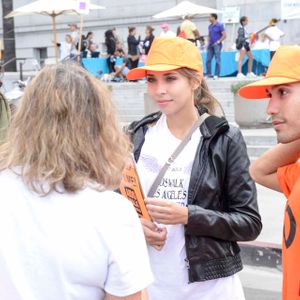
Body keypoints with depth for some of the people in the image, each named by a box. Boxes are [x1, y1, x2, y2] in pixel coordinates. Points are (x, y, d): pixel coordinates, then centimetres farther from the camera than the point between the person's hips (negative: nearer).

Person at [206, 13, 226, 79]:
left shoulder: (219, 25, -6)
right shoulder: (210, 26, 14)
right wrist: (208, 41, 8)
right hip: (210, 45, 7)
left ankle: (216, 75, -1)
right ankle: (208, 74, 10)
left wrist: (218, 42, -14)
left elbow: (224, 35, -8)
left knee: (217, 60, -4)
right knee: (208, 60, 4)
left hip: (217, 45, -7)